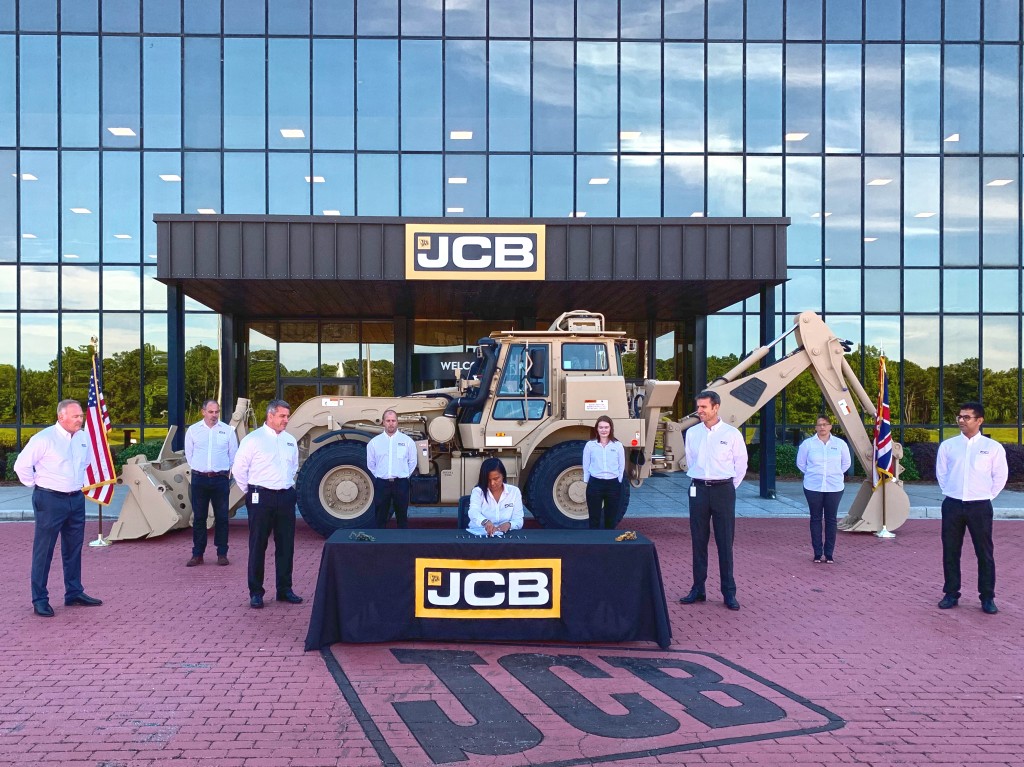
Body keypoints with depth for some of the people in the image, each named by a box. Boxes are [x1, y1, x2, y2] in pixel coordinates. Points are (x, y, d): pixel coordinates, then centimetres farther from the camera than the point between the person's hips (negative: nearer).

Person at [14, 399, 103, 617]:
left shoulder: (83, 438, 6)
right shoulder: (44, 439, -15)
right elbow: (22, 465, -11)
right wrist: (36, 485, -3)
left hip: (76, 499, 7)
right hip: (50, 500, -6)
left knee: (74, 548, 14)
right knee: (44, 550, 1)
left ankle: (74, 593, 25)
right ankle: (40, 599, 9)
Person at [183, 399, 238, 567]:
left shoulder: (227, 430, 2)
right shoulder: (193, 430, 3)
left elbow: (233, 455, 10)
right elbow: (189, 454, 13)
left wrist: (225, 471, 9)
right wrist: (199, 469, 10)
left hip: (221, 479, -1)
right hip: (199, 479, 1)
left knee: (221, 517, 3)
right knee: (199, 517, 5)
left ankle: (222, 554, 11)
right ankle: (197, 554, 12)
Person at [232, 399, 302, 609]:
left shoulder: (290, 441, 10)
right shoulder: (253, 439, -7)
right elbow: (238, 468, -4)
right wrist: (249, 492, 1)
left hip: (286, 497, 5)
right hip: (262, 497, -5)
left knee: (286, 545, 8)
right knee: (258, 546, 1)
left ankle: (284, 589, 19)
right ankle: (255, 592, 10)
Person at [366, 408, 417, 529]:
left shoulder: (407, 440, 1)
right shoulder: (375, 442, 3)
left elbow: (412, 462, 9)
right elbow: (370, 464, 11)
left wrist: (404, 475, 7)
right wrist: (379, 476, 9)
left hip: (401, 483, -1)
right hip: (382, 484, 1)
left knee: (402, 516, 7)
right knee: (381, 517, 6)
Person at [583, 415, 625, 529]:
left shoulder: (618, 445, 3)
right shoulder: (590, 445, 1)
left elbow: (621, 466, 7)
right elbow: (586, 466, 5)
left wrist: (618, 482, 3)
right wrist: (588, 482, 2)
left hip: (613, 484, 1)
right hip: (595, 484, -1)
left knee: (611, 519, 9)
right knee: (594, 519, 2)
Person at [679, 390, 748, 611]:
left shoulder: (732, 434, -3)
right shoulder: (692, 433, 5)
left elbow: (741, 464, 5)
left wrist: (728, 487, 8)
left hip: (723, 489, -3)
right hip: (698, 489, 3)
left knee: (725, 543, 0)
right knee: (698, 542, 7)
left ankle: (729, 593, 7)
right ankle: (698, 589, 16)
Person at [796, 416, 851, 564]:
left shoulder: (840, 444, 2)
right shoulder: (807, 444, -1)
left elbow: (846, 463, 15)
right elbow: (800, 463, 9)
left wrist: (835, 474, 10)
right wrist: (813, 474, 7)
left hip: (834, 488, 1)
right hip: (813, 488, -1)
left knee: (831, 520, 3)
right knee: (816, 519, 3)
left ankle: (829, 554, 10)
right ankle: (818, 554, 9)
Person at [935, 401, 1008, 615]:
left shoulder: (993, 447, -1)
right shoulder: (947, 446, 3)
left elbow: (1000, 476, 8)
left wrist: (987, 495, 5)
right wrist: (949, 492, 9)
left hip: (980, 507, -2)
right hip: (952, 505, 2)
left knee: (985, 552, 3)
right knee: (950, 551, 7)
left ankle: (987, 597, 14)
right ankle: (951, 594, 17)